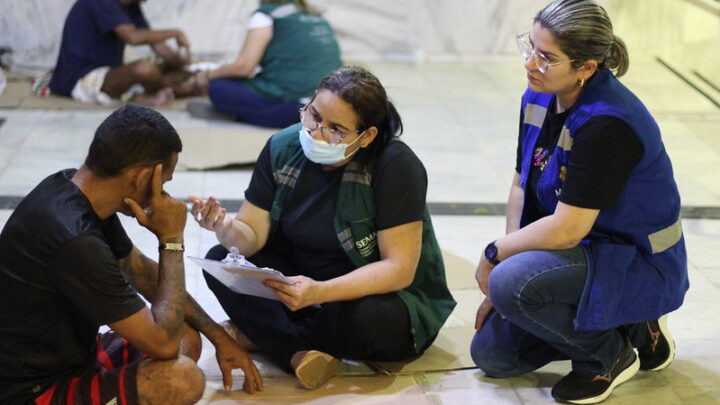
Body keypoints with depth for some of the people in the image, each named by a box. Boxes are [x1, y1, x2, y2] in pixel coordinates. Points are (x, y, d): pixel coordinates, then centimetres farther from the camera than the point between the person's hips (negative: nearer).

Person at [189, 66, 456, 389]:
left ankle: (261, 333, -13)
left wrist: (320, 293, -39)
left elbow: (399, 269, -26)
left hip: (382, 295, -5)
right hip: (301, 279, 5)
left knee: (368, 320, -38)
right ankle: (299, 355, -28)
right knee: (220, 261, -15)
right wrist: (225, 228, -32)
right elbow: (252, 236, -7)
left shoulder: (395, 166, -23)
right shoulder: (283, 148, -8)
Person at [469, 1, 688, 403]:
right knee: (491, 353, 6)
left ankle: (609, 354, -6)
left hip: (637, 264, -9)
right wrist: (503, 266, -4)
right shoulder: (538, 99, -4)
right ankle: (628, 326, 16)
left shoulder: (608, 124, -30)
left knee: (510, 283, -32)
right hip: (584, 251, 9)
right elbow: (521, 187, 5)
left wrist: (496, 254, -15)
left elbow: (566, 229, -29)